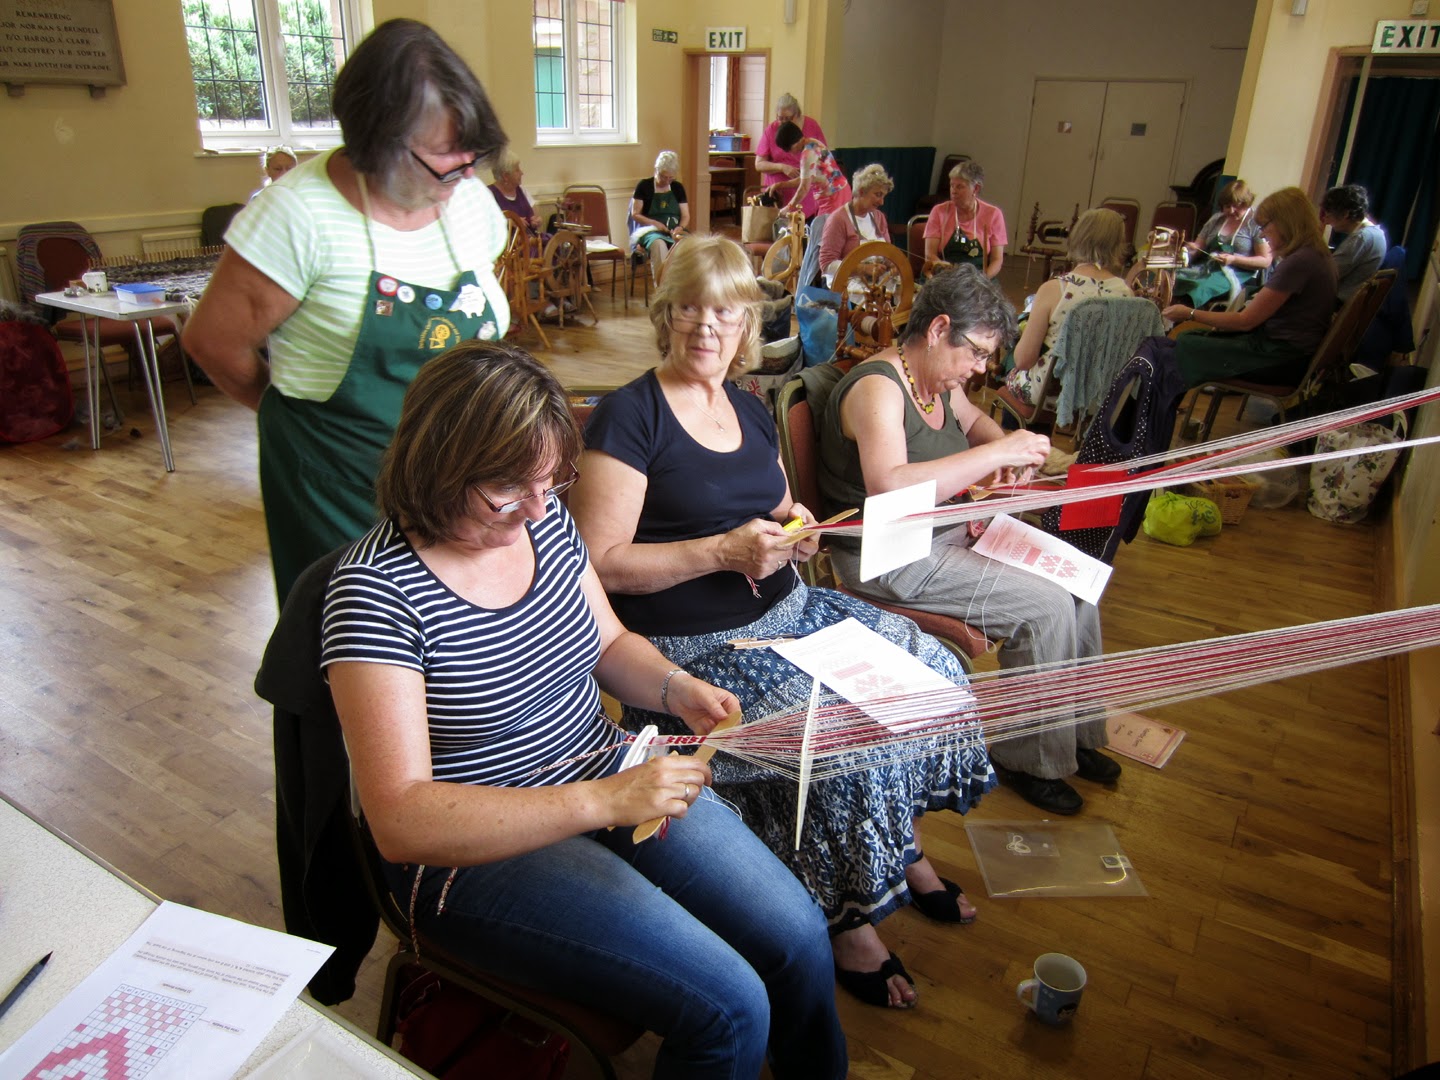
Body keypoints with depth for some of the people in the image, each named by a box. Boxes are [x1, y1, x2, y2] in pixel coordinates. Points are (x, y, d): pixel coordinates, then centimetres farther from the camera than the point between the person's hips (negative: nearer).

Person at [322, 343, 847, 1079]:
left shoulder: (546, 520, -2)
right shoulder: (376, 588, -21)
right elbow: (400, 821, -25)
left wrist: (674, 688, -8)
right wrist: (602, 802, -32)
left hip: (610, 778, 6)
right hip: (475, 846, -6)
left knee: (799, 939, -2)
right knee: (729, 1009, -17)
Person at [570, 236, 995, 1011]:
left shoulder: (749, 411, 11)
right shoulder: (630, 415, -11)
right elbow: (601, 563, -17)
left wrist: (793, 529, 1)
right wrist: (726, 550, -22)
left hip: (785, 609, 8)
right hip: (691, 647, -8)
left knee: (928, 668, 0)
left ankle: (900, 849, 21)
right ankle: (845, 917, 5)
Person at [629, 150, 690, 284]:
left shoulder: (678, 188, 13)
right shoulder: (644, 186, 3)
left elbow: (685, 216, 10)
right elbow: (635, 214, 0)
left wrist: (680, 227, -12)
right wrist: (654, 223, -16)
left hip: (675, 231, 3)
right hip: (650, 231, -3)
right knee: (658, 244, -40)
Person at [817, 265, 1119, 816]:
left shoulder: (938, 382, 7)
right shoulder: (878, 387, -21)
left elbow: (974, 420, 30)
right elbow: (890, 489, -37)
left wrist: (1004, 447, 6)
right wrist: (995, 454, -33)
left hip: (948, 532, 10)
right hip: (889, 559, -9)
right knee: (1046, 607, -16)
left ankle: (1074, 733, 20)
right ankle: (1029, 759, 4)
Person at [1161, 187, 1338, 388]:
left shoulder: (1299, 262, -20)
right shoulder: (1315, 255, 11)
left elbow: (1246, 320, -16)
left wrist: (1190, 314, -8)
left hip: (1282, 360, -10)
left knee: (1184, 347, -9)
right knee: (1191, 338, 11)